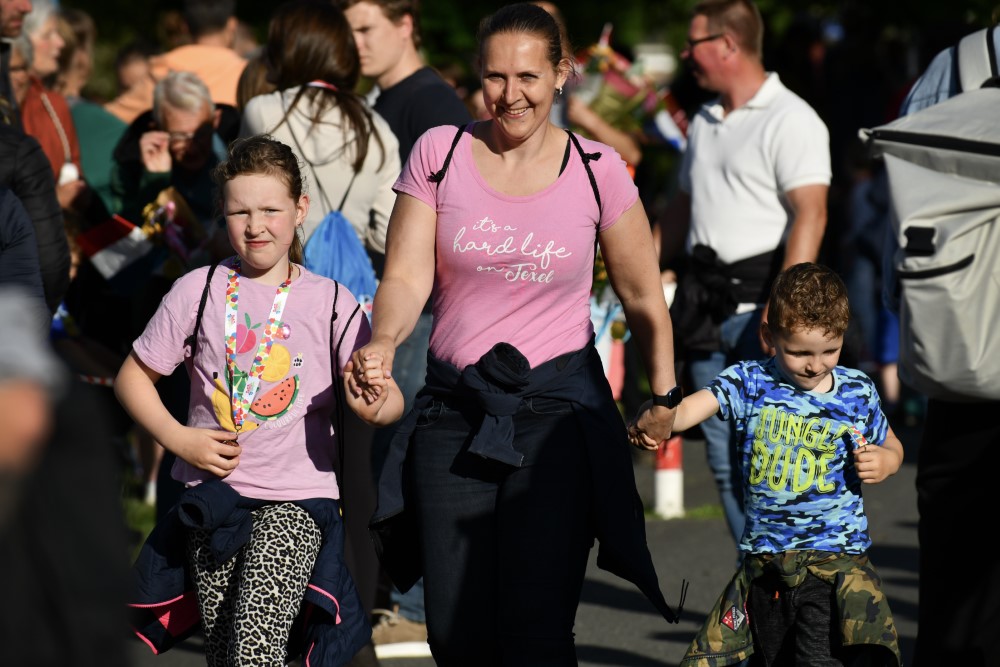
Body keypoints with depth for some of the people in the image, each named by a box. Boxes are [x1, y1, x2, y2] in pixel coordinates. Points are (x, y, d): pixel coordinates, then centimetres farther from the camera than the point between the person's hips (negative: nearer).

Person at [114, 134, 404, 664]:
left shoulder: (331, 302, -1)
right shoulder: (198, 291, 1)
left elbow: (391, 403, -3)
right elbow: (133, 376, 10)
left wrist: (374, 402, -27)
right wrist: (180, 439, -5)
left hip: (297, 501, -2)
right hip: (213, 495, 2)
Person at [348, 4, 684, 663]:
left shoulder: (595, 170, -1)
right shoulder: (440, 152, 1)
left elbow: (643, 295, 9)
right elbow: (407, 277, -5)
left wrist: (664, 398, 6)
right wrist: (382, 343, -24)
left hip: (558, 407, -2)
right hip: (454, 408, 2)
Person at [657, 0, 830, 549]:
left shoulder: (791, 121, -8)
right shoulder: (704, 123, 18)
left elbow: (810, 214, -18)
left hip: (761, 303, -8)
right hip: (707, 306, 8)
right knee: (725, 455, 6)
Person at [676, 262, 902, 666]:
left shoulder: (858, 392, 3)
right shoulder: (749, 382, -1)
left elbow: (892, 447, 19)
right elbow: (693, 406, -16)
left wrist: (883, 462, -4)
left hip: (838, 556, -1)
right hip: (764, 559, 1)